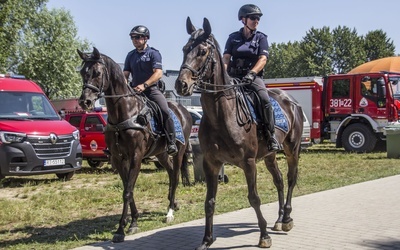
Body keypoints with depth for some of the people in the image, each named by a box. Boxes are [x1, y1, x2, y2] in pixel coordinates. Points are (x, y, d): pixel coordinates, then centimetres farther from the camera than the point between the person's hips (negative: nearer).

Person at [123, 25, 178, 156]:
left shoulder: (153, 53, -2)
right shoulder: (130, 55, 14)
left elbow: (158, 73, -15)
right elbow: (125, 74, 13)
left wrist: (144, 85, -28)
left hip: (152, 89, -5)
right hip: (134, 90, 5)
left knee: (165, 111, -26)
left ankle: (171, 143, -21)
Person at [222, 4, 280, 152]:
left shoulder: (261, 38, 8)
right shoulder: (233, 38, 12)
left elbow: (263, 59, -5)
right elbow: (226, 58, 4)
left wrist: (251, 73, -24)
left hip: (254, 77, -2)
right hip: (234, 77, 2)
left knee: (265, 100, -29)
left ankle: (271, 136, -21)